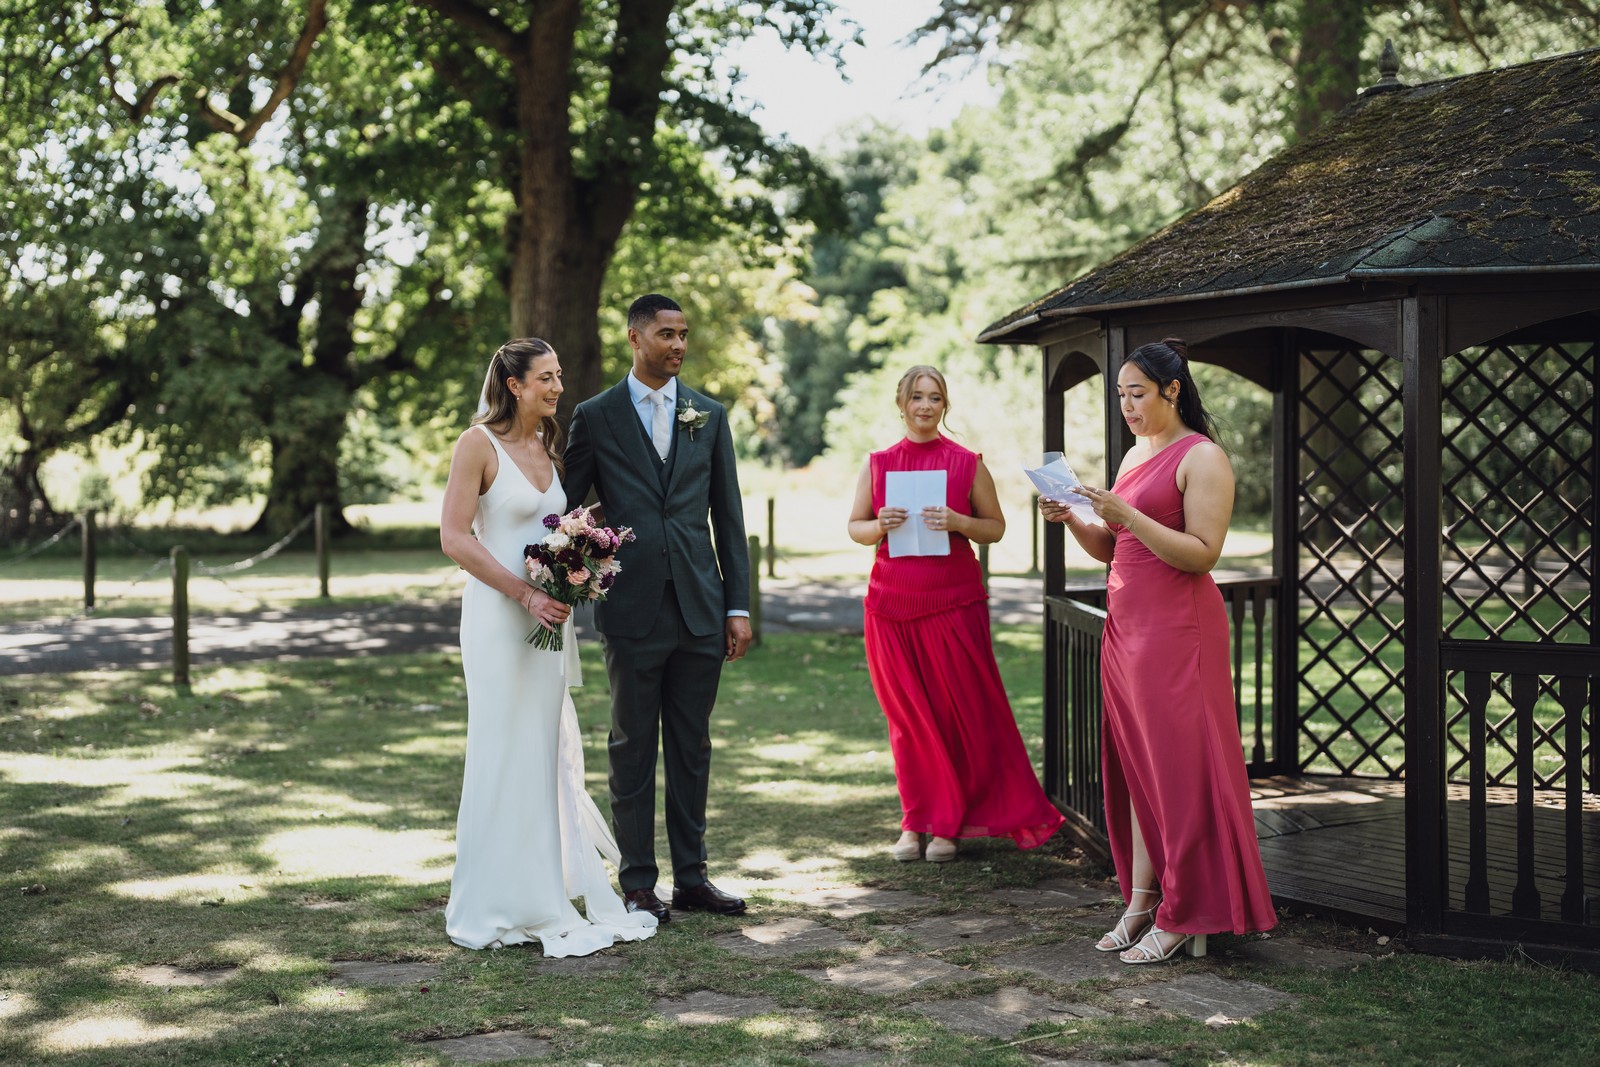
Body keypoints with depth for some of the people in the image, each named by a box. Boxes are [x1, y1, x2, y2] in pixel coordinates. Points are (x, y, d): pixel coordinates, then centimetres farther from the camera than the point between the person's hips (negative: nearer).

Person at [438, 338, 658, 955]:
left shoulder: (550, 446, 13)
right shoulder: (480, 444, -8)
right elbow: (454, 537, -14)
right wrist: (525, 594, -18)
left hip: (549, 618, 7)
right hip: (499, 615, -7)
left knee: (549, 754, 11)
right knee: (505, 753, -1)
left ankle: (550, 888, 21)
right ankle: (501, 902, 10)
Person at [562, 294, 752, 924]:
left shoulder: (709, 416, 10)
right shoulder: (596, 417, 2)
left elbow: (729, 517, 10)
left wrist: (738, 606, 5)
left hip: (701, 610, 3)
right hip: (632, 609, -3)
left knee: (693, 747, 9)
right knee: (633, 748, 5)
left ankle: (691, 876, 19)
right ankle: (638, 883, 13)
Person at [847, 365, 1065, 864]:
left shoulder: (968, 463, 3)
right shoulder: (878, 463, 8)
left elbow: (996, 527, 5)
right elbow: (855, 527, 11)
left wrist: (957, 522, -14)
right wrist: (880, 526, -10)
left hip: (953, 600, -2)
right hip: (892, 601, 2)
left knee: (961, 711, -1)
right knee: (907, 715, 6)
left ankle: (946, 825, 10)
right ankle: (915, 822, 16)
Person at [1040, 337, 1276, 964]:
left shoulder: (1202, 457, -8)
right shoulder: (1135, 454, 17)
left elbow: (1202, 553, -17)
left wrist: (1128, 515, -21)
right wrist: (1071, 520, 2)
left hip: (1178, 626, -8)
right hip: (1126, 624, 8)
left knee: (1178, 766, -5)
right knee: (1135, 765, 9)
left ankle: (1184, 916, 1)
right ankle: (1140, 903, 14)